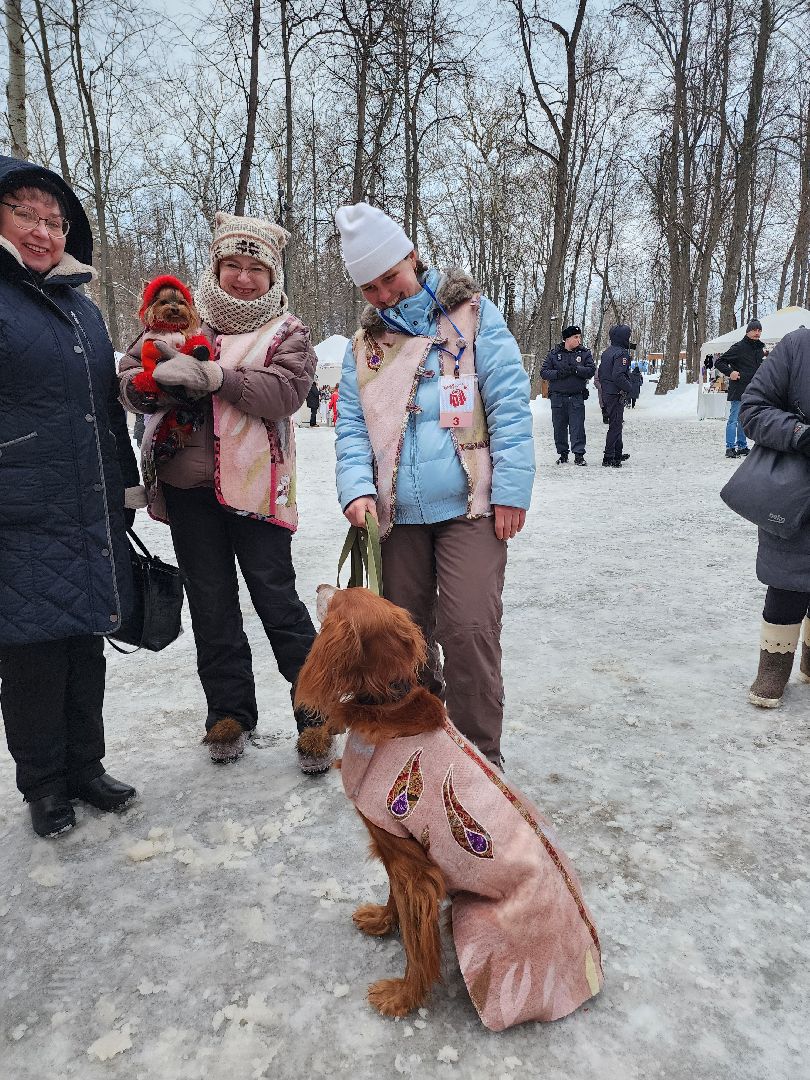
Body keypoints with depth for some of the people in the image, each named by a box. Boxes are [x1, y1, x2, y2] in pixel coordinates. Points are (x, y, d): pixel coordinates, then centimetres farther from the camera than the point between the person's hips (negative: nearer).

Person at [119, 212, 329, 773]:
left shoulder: (287, 331, 4)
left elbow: (285, 392, -14)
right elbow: (128, 381, 8)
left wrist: (210, 375, -23)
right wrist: (162, 381, -15)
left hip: (254, 489, -3)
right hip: (187, 488, 4)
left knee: (278, 602, -2)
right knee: (211, 606, 10)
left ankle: (316, 718, 10)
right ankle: (230, 711, 26)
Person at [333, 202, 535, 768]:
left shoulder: (472, 314, 1)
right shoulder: (364, 341, 13)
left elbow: (510, 404, -6)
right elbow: (351, 424, 8)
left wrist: (511, 489, -13)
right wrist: (358, 488, -9)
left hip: (469, 507, -4)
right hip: (397, 512, 5)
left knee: (469, 630, -10)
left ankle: (479, 755, 8)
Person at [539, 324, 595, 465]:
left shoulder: (585, 353, 6)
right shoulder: (554, 353, 5)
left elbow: (591, 370, -6)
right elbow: (543, 372, 0)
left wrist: (575, 369, -20)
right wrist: (558, 373, -16)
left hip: (577, 397, -1)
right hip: (558, 396, 1)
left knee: (577, 426, -6)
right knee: (559, 427, 6)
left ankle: (579, 454, -2)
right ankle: (563, 454, 18)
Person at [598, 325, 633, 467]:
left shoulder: (606, 352, 13)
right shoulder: (621, 353, -16)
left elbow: (600, 373, 18)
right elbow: (618, 376, -25)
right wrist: (629, 388, -13)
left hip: (606, 393, 10)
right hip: (616, 395, -9)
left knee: (616, 423, 20)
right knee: (615, 425, -5)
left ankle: (618, 453, 30)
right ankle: (609, 457, -5)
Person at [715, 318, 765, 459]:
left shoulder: (759, 348, 14)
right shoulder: (739, 347, -9)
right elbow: (719, 362, -8)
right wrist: (730, 372, -19)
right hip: (738, 390, -7)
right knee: (734, 419, -7)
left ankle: (742, 446, 21)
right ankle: (730, 448, -4)